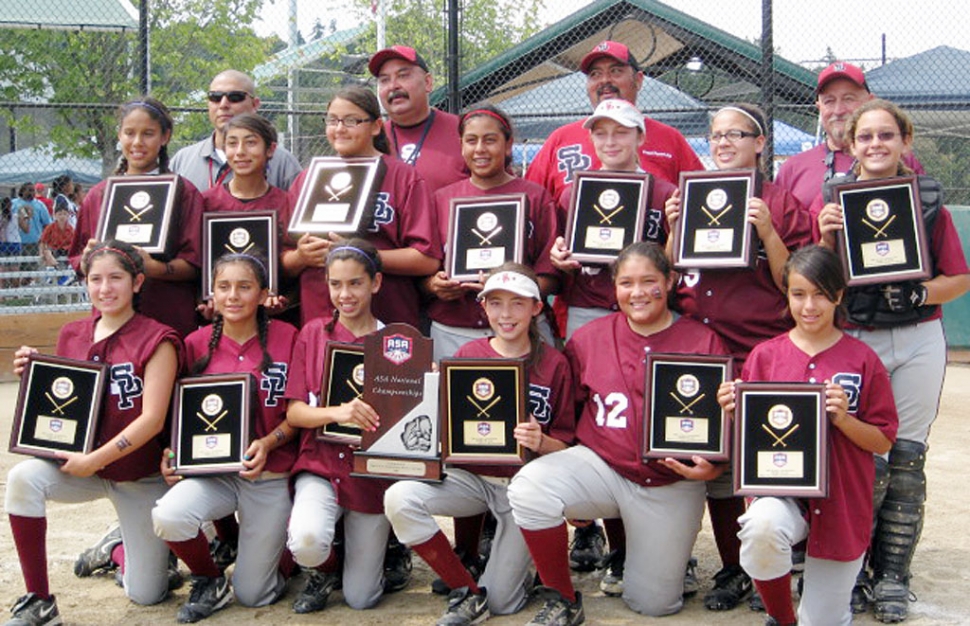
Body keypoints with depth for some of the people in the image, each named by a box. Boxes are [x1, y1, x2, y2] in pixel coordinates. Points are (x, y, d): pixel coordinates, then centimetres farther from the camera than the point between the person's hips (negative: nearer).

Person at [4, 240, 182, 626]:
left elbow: (152, 420, -19)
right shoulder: (72, 337, 3)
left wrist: (94, 460, -23)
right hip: (79, 465, 3)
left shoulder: (157, 341, -12)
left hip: (138, 476, -3)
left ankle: (122, 550, 37)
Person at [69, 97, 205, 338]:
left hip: (170, 319, -2)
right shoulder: (98, 195, 13)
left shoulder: (183, 192, 3)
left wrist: (156, 269, -21)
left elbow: (193, 265, -3)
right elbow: (79, 262, 16)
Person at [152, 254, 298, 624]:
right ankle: (209, 581, 1)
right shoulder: (197, 343, 0)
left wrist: (268, 443, -20)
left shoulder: (286, 338, -7)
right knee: (167, 517, -32)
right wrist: (170, 451, -8)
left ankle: (275, 544, 40)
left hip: (269, 476, -2)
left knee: (252, 596, 4)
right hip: (212, 470, 2)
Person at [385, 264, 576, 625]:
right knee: (398, 499, -28)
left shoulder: (553, 365, -4)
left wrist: (541, 443, -24)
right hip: (471, 475, 2)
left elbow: (564, 445, -2)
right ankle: (468, 592, -9)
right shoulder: (467, 355, 0)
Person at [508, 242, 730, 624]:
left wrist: (713, 467, -18)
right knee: (529, 486, -29)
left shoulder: (703, 342, -3)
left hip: (671, 486, -1)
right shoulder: (589, 337, 1)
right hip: (601, 465, 1)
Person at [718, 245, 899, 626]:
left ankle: (829, 586, 41)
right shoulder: (766, 355, 1)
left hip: (842, 501, 0)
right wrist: (733, 412, -16)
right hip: (781, 490, 0)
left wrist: (843, 419, -17)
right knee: (761, 527, -36)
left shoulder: (862, 360, -1)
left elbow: (883, 443, 0)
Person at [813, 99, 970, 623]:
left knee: (906, 458, 3)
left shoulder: (928, 201, 5)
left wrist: (917, 292, -12)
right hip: (853, 340, -1)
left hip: (918, 340, 2)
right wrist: (826, 239, -14)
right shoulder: (830, 200, 3)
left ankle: (892, 578, 14)